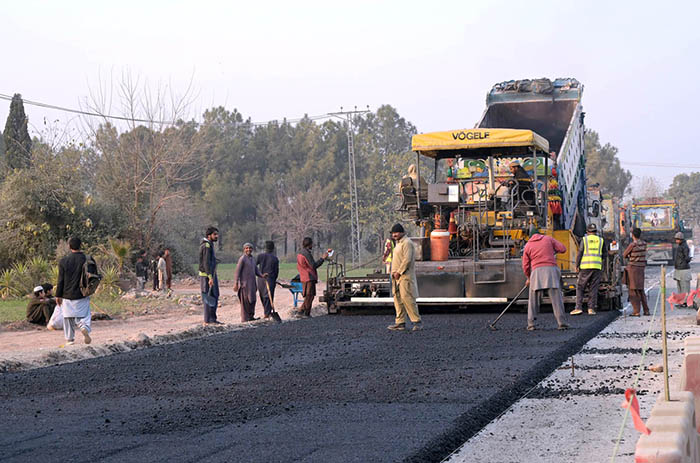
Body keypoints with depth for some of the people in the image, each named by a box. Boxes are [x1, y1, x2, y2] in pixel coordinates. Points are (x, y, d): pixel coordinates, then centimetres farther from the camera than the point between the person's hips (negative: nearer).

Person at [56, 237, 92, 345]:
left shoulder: (63, 261, -8)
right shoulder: (87, 259, -6)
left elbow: (61, 280, -4)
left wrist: (58, 295, 4)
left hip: (67, 295, 0)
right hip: (82, 295, 0)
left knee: (68, 317, 12)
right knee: (83, 315, 8)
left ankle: (69, 339, 16)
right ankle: (85, 328, -22)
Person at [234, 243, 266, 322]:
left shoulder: (252, 259, 15)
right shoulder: (242, 259, -10)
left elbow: (256, 271, 17)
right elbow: (237, 271, -13)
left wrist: (262, 275, -3)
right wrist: (236, 283, -18)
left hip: (252, 283, 8)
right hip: (245, 283, -8)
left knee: (252, 300, 11)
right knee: (245, 301, -6)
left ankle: (250, 316, 20)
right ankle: (245, 318, -1)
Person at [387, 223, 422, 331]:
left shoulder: (407, 243, -11)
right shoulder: (398, 243, 20)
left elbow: (407, 260, -19)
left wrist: (399, 272, -17)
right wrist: (394, 272, 14)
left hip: (405, 276, -10)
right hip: (397, 277, 10)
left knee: (406, 298, -12)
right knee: (398, 300, 7)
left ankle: (417, 321, -7)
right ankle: (400, 323, 10)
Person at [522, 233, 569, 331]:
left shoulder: (527, 246, 16)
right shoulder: (548, 239, 16)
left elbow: (526, 266, 12)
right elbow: (562, 249, 9)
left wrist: (528, 278, 27)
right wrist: (554, 251, 30)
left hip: (537, 271, 0)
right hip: (551, 269, 0)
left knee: (533, 299, 8)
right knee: (556, 297, -1)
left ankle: (531, 324, 1)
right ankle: (562, 323, -7)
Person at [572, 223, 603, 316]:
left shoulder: (584, 240, 3)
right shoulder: (600, 240, 10)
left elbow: (580, 253, -2)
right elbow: (604, 255, 11)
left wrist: (577, 266, 6)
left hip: (585, 267, -2)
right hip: (597, 267, 2)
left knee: (580, 287, 4)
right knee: (593, 288, 5)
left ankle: (578, 308, -5)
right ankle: (591, 308, 0)